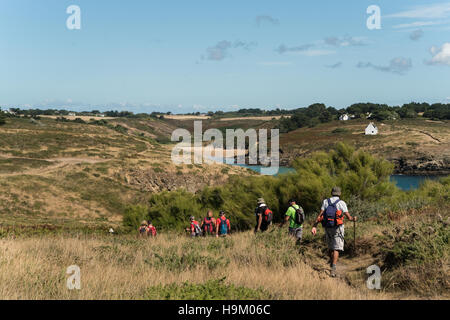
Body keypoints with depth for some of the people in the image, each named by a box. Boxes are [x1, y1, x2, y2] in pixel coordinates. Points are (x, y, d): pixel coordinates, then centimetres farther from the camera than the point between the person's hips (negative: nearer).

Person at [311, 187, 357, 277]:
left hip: (327, 228, 4)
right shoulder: (341, 203, -5)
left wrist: (314, 226, -10)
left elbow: (320, 215, -6)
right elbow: (348, 217, -8)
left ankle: (332, 263, 37)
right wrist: (353, 219, 15)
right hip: (337, 228, -4)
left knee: (330, 247, 21)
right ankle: (333, 269, -20)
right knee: (336, 248, -6)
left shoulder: (326, 202, 4)